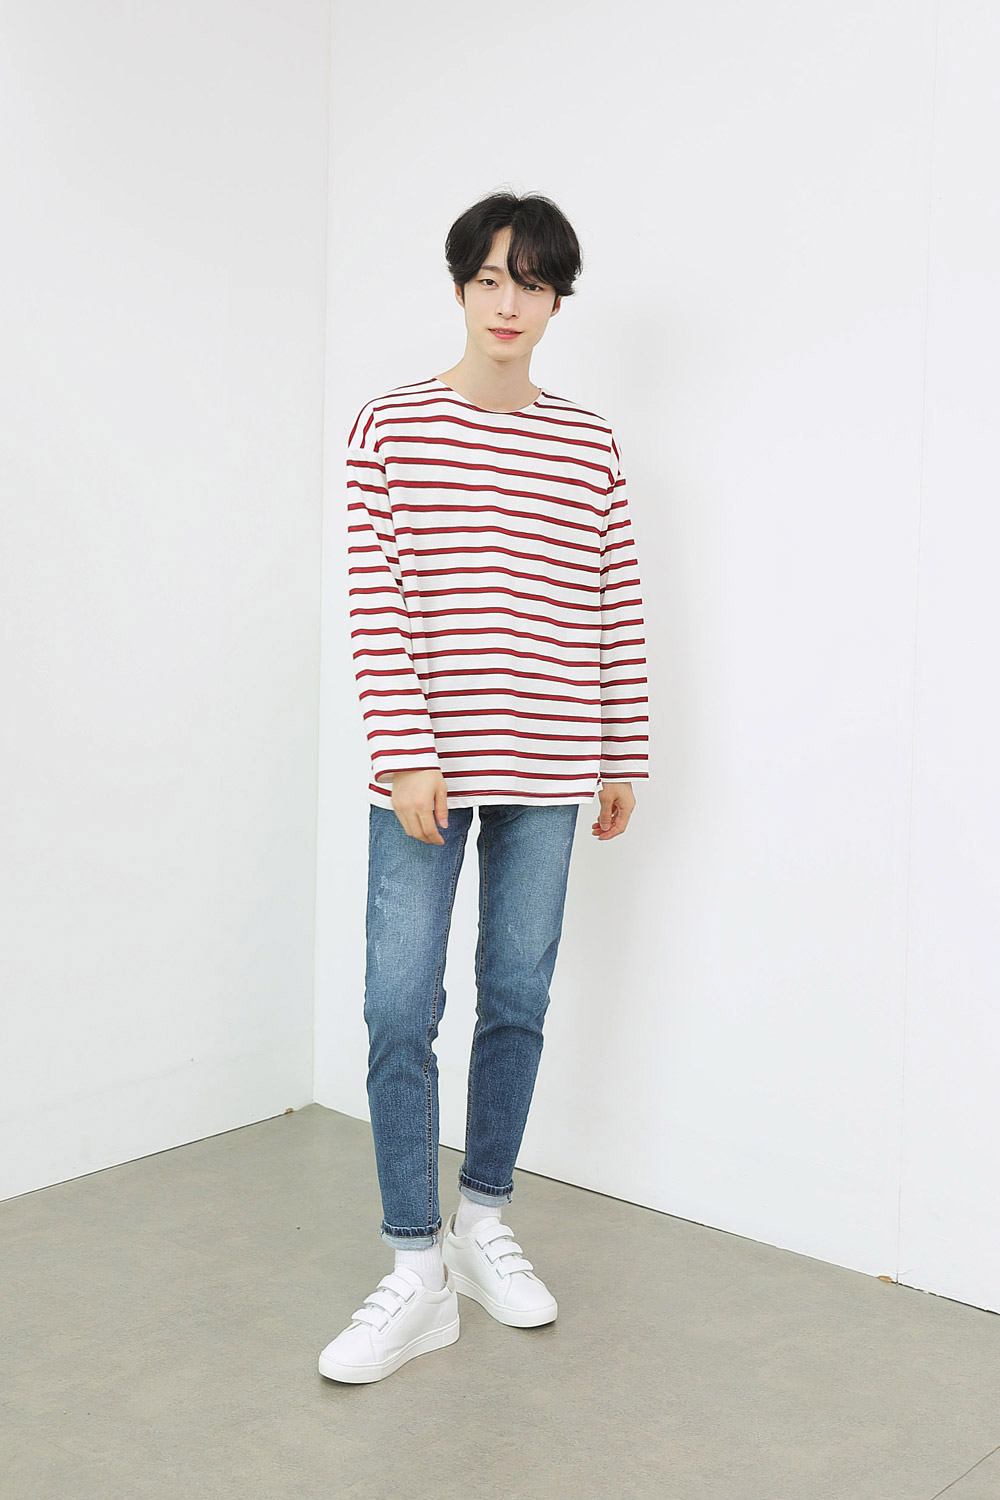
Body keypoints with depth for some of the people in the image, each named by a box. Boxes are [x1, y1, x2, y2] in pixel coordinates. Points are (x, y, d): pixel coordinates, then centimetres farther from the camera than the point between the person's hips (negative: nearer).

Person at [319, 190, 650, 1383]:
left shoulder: (591, 448, 7)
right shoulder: (391, 428, 0)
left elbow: (616, 615, 9)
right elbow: (376, 607, -6)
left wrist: (623, 758, 8)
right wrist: (404, 757, -13)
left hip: (545, 770, 3)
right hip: (428, 769, -2)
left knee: (518, 1000, 10)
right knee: (401, 1010, -3)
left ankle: (483, 1224, 28)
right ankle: (418, 1274, 10)